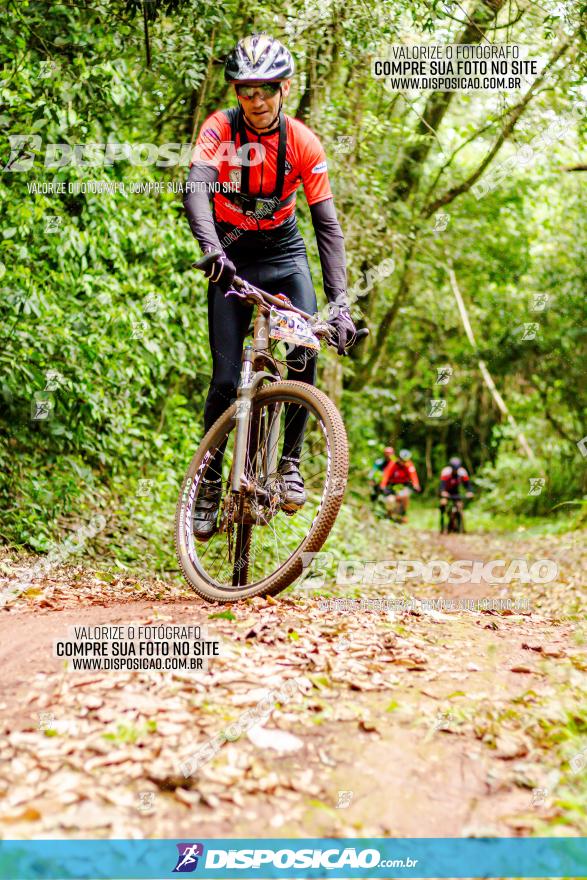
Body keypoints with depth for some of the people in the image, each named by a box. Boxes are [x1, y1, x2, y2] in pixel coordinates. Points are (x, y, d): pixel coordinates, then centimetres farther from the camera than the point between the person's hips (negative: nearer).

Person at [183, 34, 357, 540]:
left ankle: (290, 461, -4)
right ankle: (209, 483, 11)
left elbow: (327, 223, -15)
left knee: (304, 355, -22)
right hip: (232, 256, -1)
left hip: (284, 253, 1)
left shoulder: (304, 143, -14)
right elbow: (196, 189, -34)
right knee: (226, 379, -8)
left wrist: (340, 301, -25)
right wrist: (211, 249, -54)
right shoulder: (221, 129, -17)